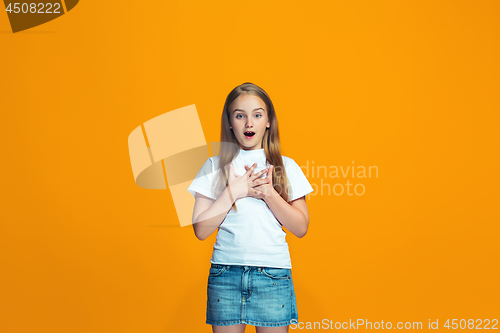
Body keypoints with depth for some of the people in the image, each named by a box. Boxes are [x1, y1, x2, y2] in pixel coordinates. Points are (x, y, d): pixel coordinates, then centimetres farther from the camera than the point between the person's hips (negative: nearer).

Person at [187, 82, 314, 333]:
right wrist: (233, 192, -10)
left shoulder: (286, 167, 7)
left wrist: (268, 192, -10)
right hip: (225, 273, 0)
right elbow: (201, 230, -1)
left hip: (273, 274, 0)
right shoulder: (214, 166, 6)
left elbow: (301, 228, 1)